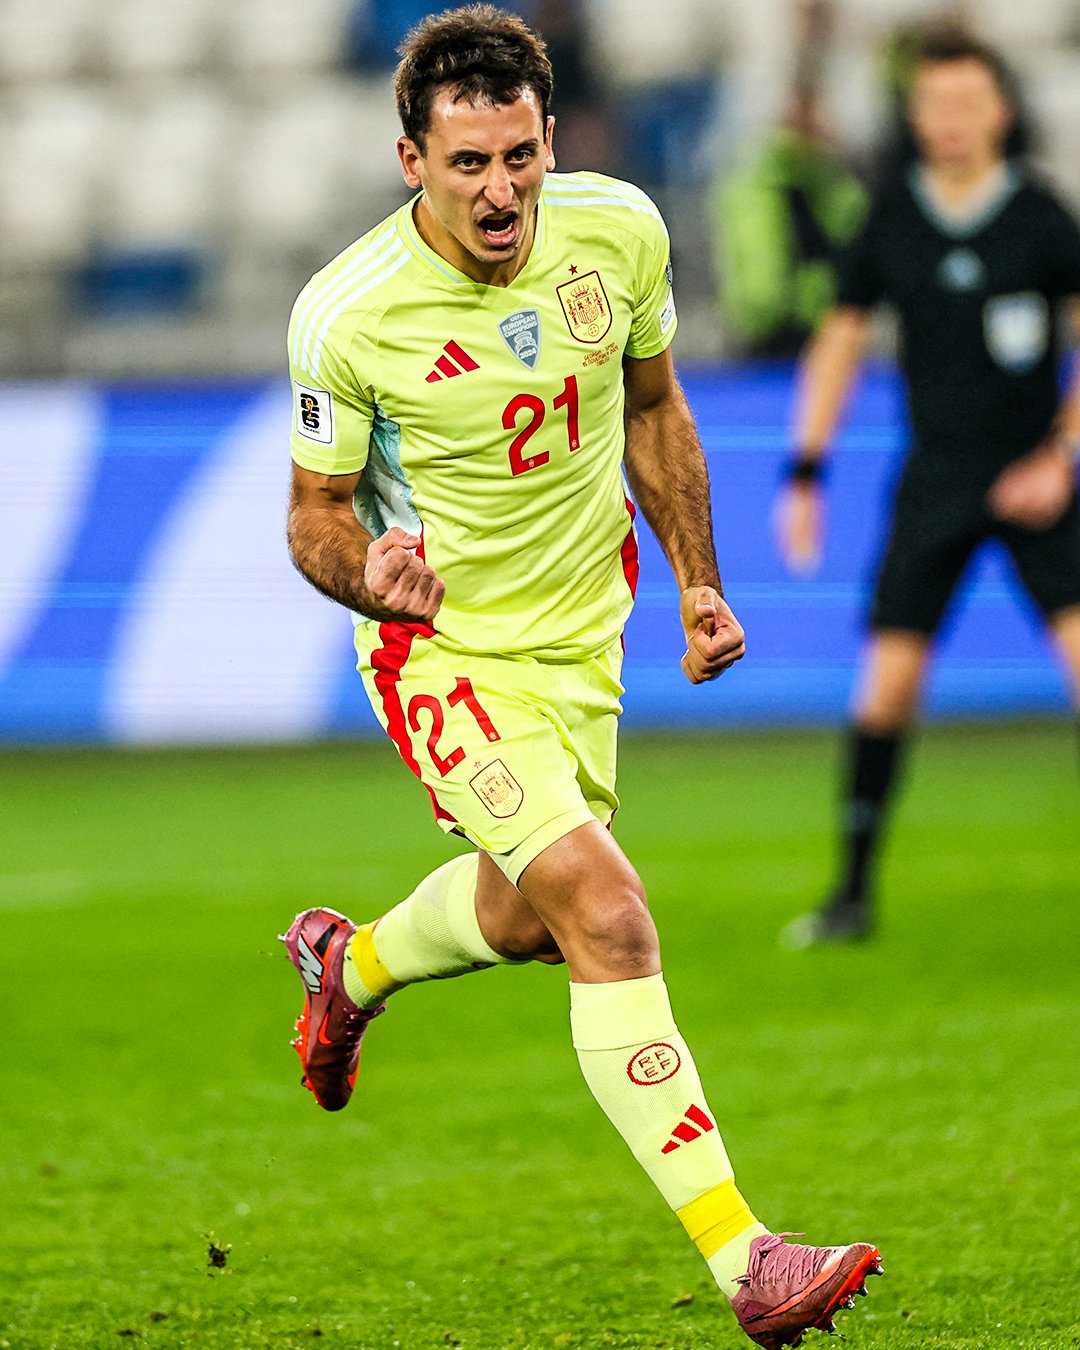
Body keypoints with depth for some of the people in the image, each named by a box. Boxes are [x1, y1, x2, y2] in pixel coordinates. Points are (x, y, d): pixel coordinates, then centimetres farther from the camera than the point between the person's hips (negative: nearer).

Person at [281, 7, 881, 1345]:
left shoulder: (619, 230, -12)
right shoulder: (346, 315, -23)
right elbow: (313, 516, -9)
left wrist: (698, 581, 8)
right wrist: (368, 570, -31)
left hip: (581, 631, 6)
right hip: (443, 646, -6)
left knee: (526, 917, 22)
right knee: (608, 919, -20)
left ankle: (350, 967, 57)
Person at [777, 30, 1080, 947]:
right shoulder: (892, 219, 2)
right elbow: (840, 341, 12)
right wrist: (805, 475, 8)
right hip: (934, 483, 2)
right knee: (888, 682, -3)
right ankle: (855, 890, 8)